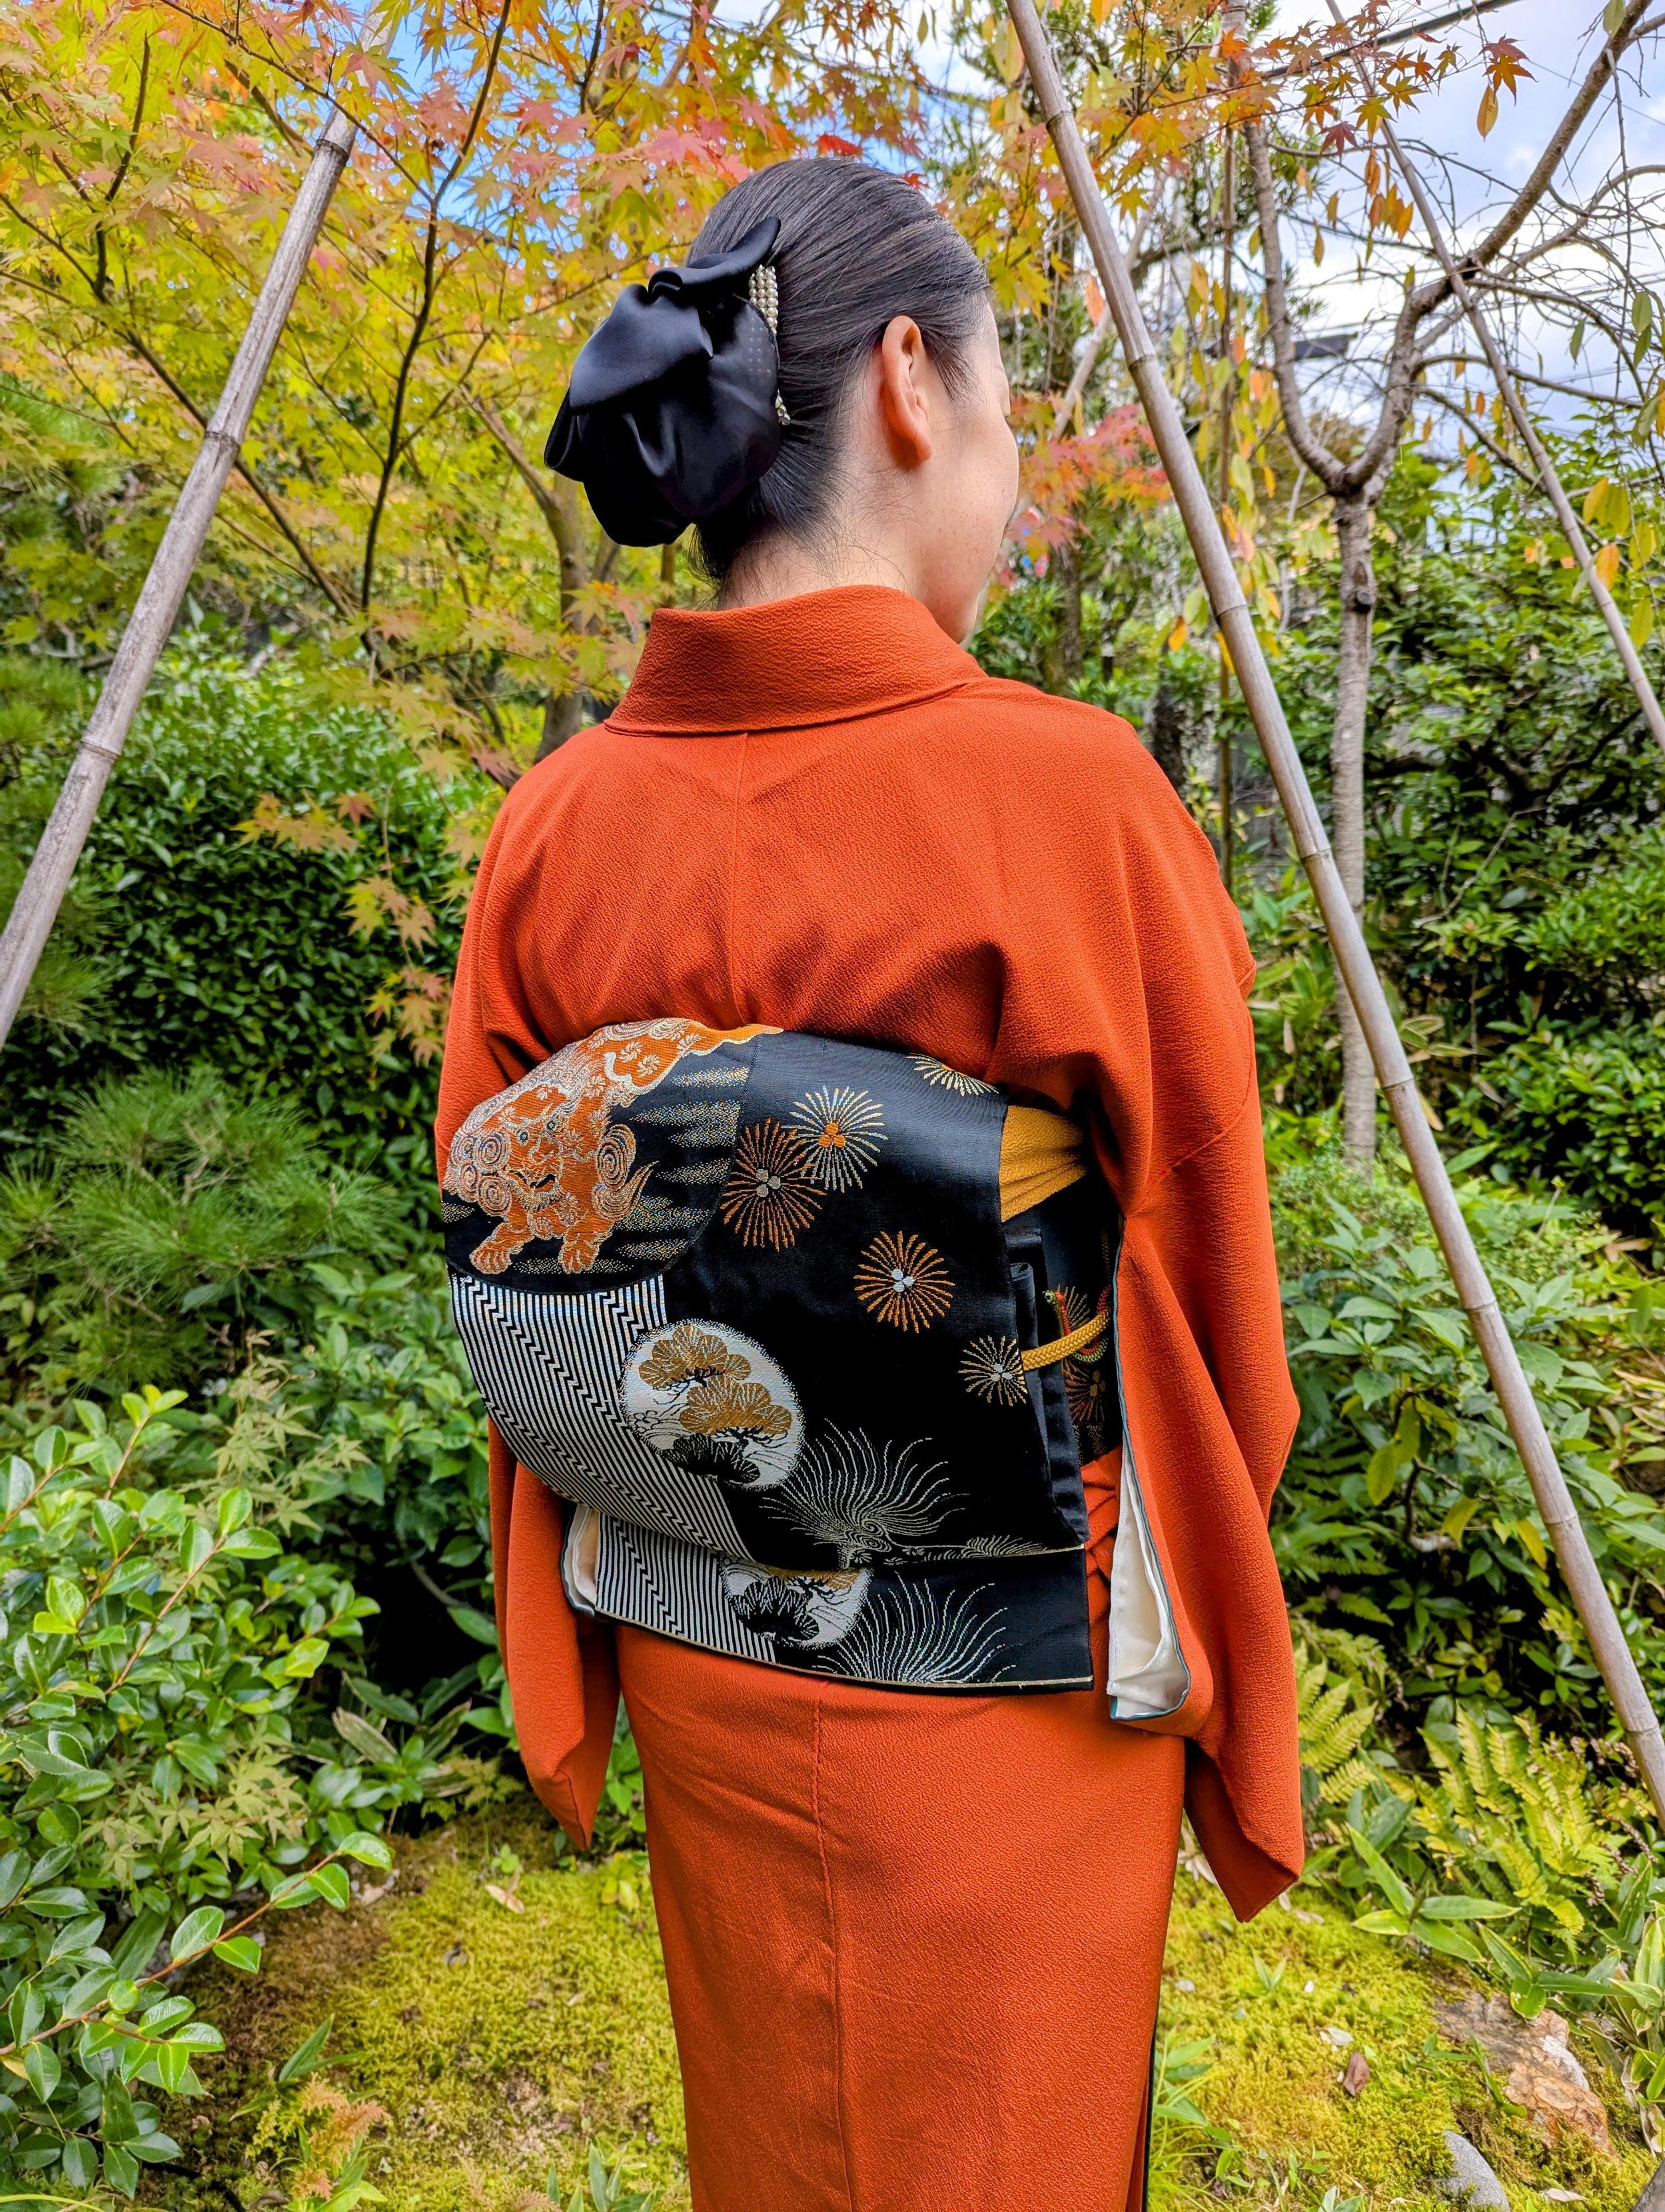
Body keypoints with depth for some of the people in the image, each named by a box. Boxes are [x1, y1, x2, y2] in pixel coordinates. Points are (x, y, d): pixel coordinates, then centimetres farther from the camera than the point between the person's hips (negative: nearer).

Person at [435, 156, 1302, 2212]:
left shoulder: (554, 824, -9)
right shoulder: (1076, 798, -22)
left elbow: (500, 1267, -1)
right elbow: (1219, 1311, -11)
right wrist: (1206, 1613, 9)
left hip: (689, 1663, 5)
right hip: (1013, 1698, -4)